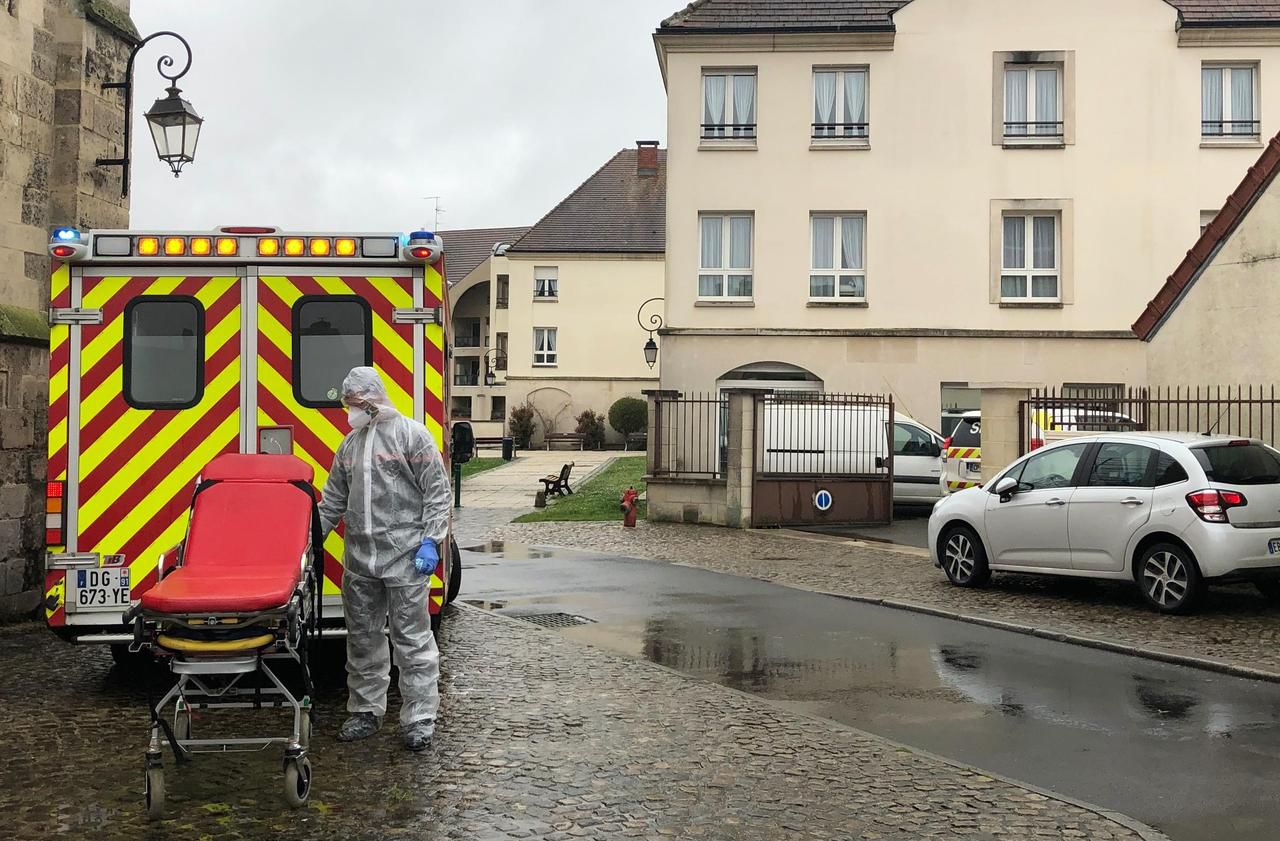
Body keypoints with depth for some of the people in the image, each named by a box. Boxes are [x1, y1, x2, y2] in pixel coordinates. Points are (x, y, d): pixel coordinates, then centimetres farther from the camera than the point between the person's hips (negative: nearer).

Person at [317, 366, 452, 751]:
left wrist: (430, 541, -14)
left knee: (412, 639, -2)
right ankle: (366, 712, 26)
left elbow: (437, 492, -7)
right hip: (359, 560, 7)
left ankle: (419, 719, 5)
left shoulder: (412, 434, -4)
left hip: (405, 559, -6)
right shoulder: (350, 444, 16)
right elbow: (333, 500, 22)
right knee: (362, 638, 13)